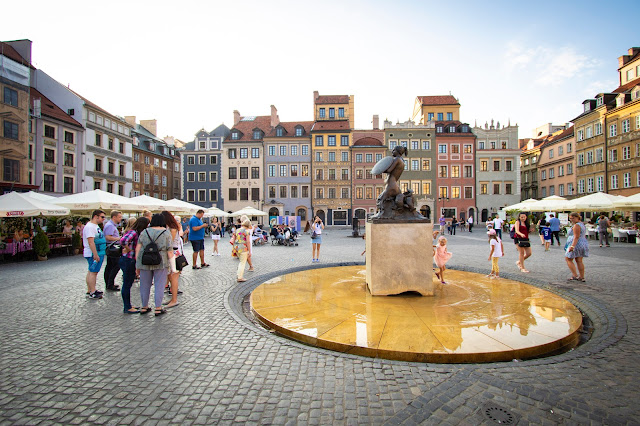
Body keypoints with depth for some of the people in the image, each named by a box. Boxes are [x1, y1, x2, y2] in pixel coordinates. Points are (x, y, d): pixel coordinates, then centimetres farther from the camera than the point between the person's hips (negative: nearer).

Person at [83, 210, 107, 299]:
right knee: (93, 272, -6)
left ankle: (90, 290, 25)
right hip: (94, 254, -11)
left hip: (98, 253, 11)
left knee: (91, 272, 16)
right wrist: (96, 255, -25)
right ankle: (92, 293, -2)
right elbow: (91, 242, -24)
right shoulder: (90, 226, -17)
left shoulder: (95, 226, 16)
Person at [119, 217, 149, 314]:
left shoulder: (135, 232, 10)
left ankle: (128, 305, 28)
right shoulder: (133, 232, -19)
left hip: (131, 261, 10)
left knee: (128, 284, 17)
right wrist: (128, 249, -21)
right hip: (128, 260, -10)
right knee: (127, 284, 0)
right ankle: (127, 308, 10)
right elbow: (123, 240, -35)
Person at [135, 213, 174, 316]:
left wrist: (137, 264, 12)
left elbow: (138, 249, 5)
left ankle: (144, 307, 28)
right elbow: (170, 251, -6)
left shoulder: (144, 232, 6)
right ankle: (158, 308, 10)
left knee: (145, 285, 15)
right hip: (161, 263, -3)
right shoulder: (166, 233, -3)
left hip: (144, 263, 3)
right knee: (159, 285, 5)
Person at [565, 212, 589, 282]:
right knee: (579, 261, 11)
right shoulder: (582, 224, 17)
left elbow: (576, 237, -23)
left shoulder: (576, 225, -15)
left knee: (568, 259, -2)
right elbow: (584, 236, 23)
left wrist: (572, 246, -29)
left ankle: (575, 276, -8)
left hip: (576, 244, -10)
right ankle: (582, 277, 13)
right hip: (583, 244, 10)